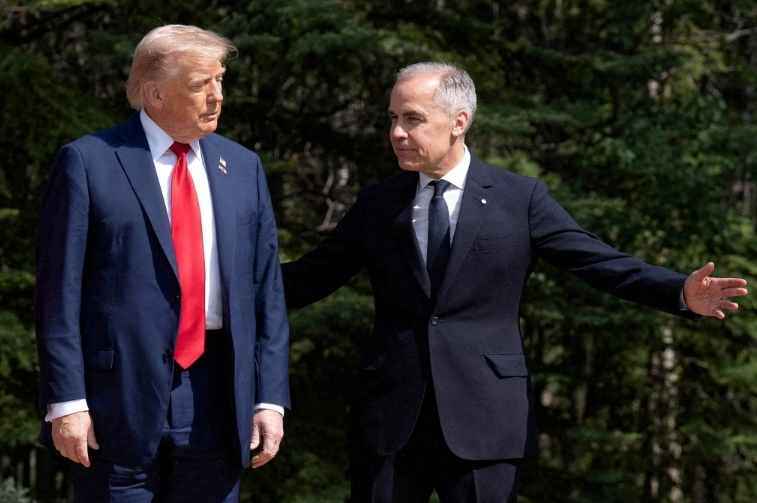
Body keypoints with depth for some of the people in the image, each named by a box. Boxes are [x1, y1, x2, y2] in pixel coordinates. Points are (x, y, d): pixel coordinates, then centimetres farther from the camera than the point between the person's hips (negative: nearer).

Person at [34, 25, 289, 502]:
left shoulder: (243, 167, 12)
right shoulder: (88, 162, -2)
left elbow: (267, 289, 12)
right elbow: (59, 290, -5)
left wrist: (271, 398, 4)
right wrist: (66, 401, -11)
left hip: (215, 401, 4)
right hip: (120, 399, -4)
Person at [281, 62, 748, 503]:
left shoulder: (521, 199, 3)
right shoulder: (376, 205, 10)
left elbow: (603, 263, -2)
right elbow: (308, 278, 13)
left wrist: (683, 293, -17)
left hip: (484, 422, -2)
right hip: (389, 418, 2)